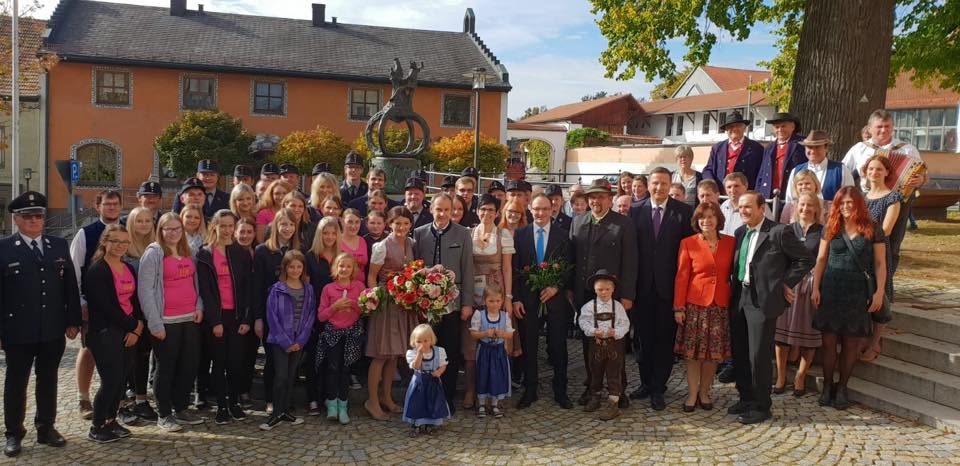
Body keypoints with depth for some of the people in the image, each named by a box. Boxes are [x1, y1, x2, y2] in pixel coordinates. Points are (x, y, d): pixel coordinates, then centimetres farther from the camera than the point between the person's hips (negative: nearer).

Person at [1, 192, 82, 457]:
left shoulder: (59, 246, 7)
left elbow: (71, 286, 8)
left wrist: (73, 321, 3)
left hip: (53, 330, 3)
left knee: (48, 381, 13)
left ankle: (46, 428, 26)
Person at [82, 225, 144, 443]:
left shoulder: (129, 269, 12)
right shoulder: (97, 271, -10)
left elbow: (135, 301, 10)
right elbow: (106, 307, -15)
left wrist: (137, 330, -4)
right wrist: (134, 324, -9)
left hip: (129, 333, 7)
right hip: (105, 333, -6)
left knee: (121, 380, 9)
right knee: (111, 380, -5)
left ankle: (111, 421, 23)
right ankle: (97, 427, 10)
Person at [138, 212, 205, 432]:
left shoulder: (187, 252, 13)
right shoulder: (153, 253, -7)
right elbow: (145, 290, -11)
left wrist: (199, 306, 3)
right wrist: (155, 323, -15)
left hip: (191, 319, 6)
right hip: (167, 321, -6)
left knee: (189, 366, 10)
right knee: (166, 368, 3)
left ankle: (181, 409, 25)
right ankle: (164, 415, 15)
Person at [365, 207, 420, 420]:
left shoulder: (411, 244, 6)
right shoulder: (382, 247, -11)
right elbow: (371, 277, -7)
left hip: (405, 303, 6)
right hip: (386, 302, -6)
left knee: (395, 353, 12)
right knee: (381, 353, -3)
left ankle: (387, 396, 24)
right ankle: (372, 401, 6)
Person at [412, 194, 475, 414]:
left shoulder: (462, 234, 1)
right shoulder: (419, 233, 5)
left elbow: (467, 270, 0)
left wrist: (467, 303, -3)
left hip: (452, 302, -1)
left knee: (451, 353, 5)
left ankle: (448, 398, 19)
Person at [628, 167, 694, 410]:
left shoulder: (684, 211, -2)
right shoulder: (636, 211, 3)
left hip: (669, 286, -1)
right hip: (643, 286, 2)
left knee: (665, 339, 6)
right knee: (644, 337, 11)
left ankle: (658, 388, 18)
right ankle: (646, 382, 27)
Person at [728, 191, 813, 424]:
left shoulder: (779, 232, -10)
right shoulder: (740, 232, 10)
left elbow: (806, 259, -5)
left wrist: (785, 283, -6)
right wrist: (734, 287, 9)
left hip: (762, 301, -7)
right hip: (739, 300, 7)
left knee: (759, 356, -1)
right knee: (739, 353, 14)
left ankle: (761, 407, 13)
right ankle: (746, 399, 30)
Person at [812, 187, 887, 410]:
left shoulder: (873, 230, 2)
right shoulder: (831, 228, 7)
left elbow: (880, 264, 1)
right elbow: (821, 259, 7)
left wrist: (880, 292, -7)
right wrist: (815, 288, -1)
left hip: (858, 291, -1)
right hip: (830, 289, 1)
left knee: (851, 343, 3)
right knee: (829, 341, 2)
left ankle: (842, 388, 15)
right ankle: (827, 387, 13)